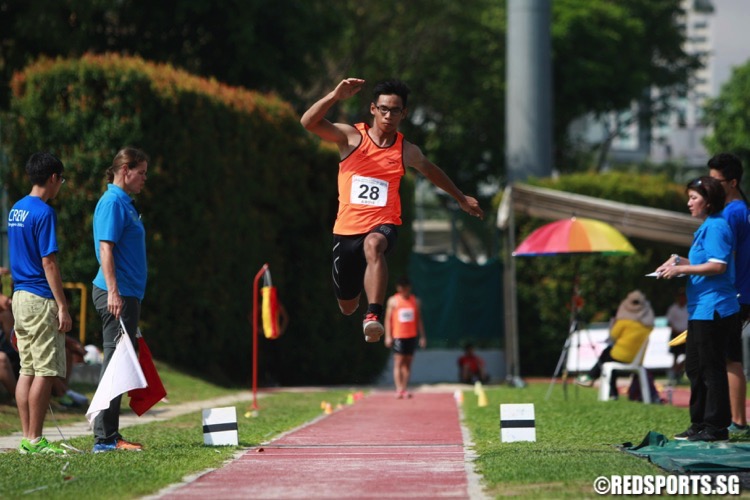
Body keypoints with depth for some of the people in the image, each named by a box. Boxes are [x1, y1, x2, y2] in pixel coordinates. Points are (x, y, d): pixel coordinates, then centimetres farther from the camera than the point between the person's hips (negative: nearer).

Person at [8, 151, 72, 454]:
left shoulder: (16, 210, 14)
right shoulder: (43, 212, -13)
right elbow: (48, 263, -17)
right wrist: (62, 307, -15)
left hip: (19, 295, 9)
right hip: (40, 299, -9)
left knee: (27, 370, 10)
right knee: (46, 372, -6)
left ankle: (27, 438, 10)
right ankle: (34, 440, -6)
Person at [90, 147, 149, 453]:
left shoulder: (124, 203, 19)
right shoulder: (113, 202, -12)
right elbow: (105, 248, -19)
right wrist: (113, 292, -26)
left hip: (126, 293, 10)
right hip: (118, 293, -10)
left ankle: (109, 436, 15)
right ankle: (105, 438, -8)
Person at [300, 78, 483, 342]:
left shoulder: (407, 151, 6)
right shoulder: (351, 137, -2)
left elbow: (430, 170, 28)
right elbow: (308, 122, -16)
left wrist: (461, 198, 38)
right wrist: (335, 96, -31)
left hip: (383, 225, -1)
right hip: (347, 228, 1)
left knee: (373, 245, -40)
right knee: (347, 306, 11)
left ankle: (374, 316, -51)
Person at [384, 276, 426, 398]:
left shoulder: (415, 301, 9)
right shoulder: (393, 301, 2)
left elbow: (419, 320, 12)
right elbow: (388, 319, 1)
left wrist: (422, 336, 8)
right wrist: (388, 336, -6)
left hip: (411, 336, 3)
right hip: (398, 336, -3)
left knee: (408, 363, 4)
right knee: (398, 362, -10)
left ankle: (404, 389, 6)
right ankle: (399, 389, -15)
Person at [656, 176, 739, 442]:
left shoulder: (716, 227, -14)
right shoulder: (706, 227, 18)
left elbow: (717, 265, -23)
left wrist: (681, 268, -18)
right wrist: (679, 261, 14)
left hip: (713, 310, -11)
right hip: (700, 310, 11)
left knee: (711, 368, -6)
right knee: (694, 367, 16)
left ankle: (716, 427, -1)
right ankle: (700, 424, 23)